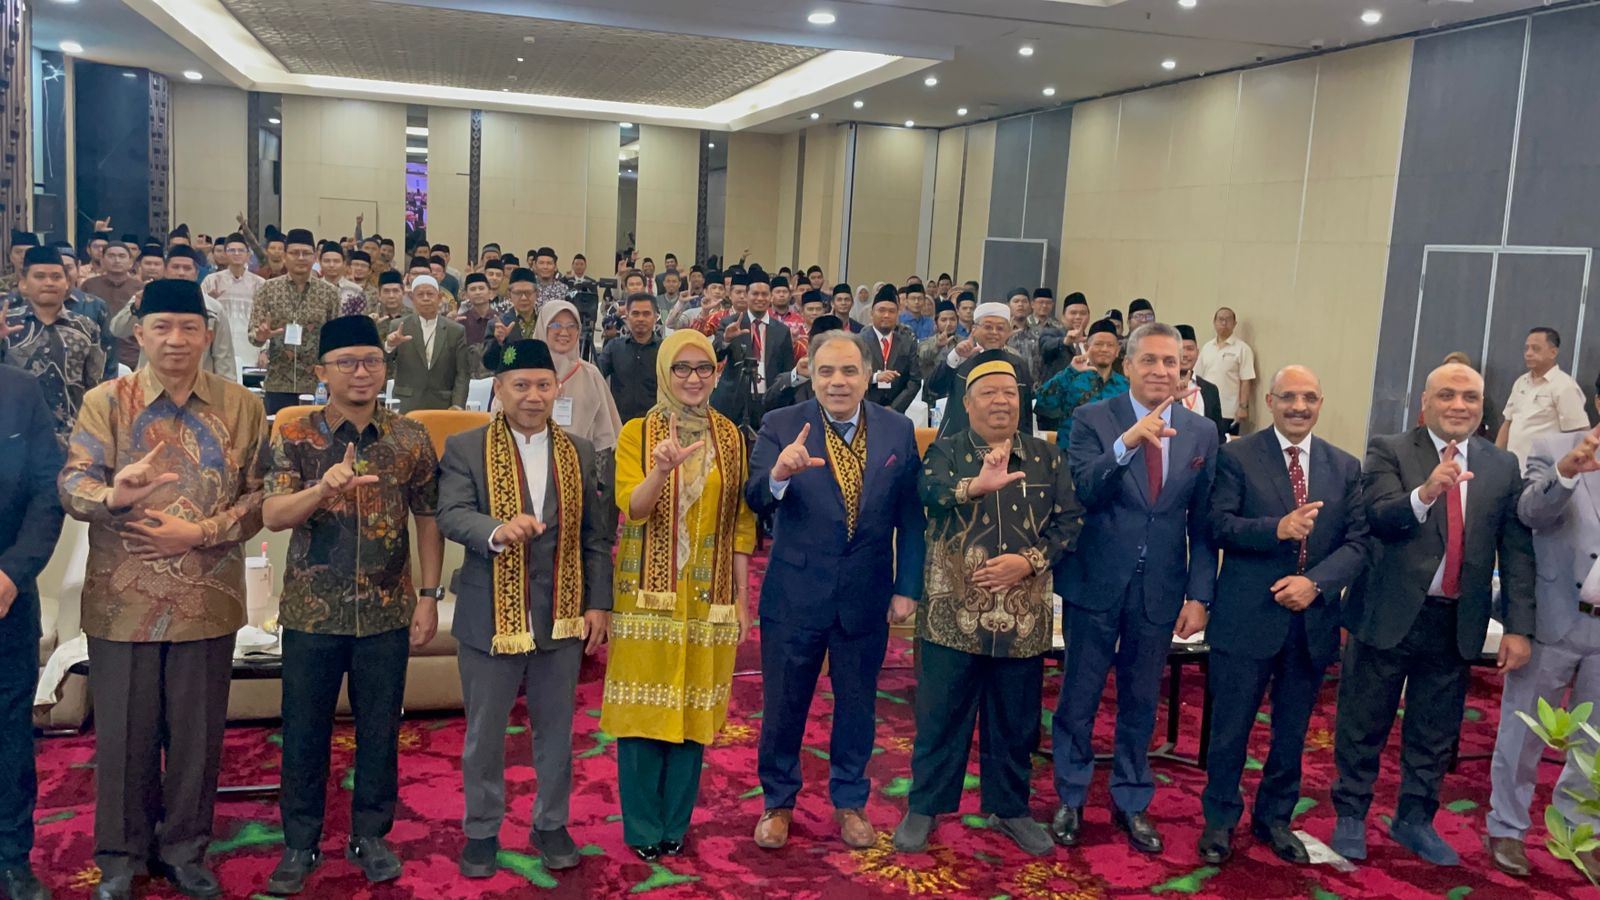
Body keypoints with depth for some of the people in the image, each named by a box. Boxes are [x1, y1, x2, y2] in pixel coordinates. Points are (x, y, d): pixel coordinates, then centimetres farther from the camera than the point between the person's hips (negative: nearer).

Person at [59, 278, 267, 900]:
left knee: (197, 732, 10)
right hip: (122, 600, 0)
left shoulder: (242, 407, 2)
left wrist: (200, 532, -14)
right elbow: (71, 482, -9)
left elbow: (260, 495, 0)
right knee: (123, 732, 10)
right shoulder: (105, 401, 0)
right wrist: (110, 495, -32)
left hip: (208, 600, 1)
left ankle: (184, 850, 28)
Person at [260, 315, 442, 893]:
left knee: (379, 731, 11)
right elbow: (272, 516, -15)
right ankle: (301, 842, 26)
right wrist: (323, 487, -34)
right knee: (304, 732, 10)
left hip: (387, 613, 1)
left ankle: (370, 835, 27)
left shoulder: (410, 438, 0)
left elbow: (427, 518, 5)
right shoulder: (293, 438, -5)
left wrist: (428, 596, 1)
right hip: (311, 612, -1)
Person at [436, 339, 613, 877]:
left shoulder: (580, 453, 5)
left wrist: (599, 603, 2)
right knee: (484, 734, 10)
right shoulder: (465, 448, -3)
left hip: (562, 616, 2)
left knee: (555, 729, 13)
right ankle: (482, 831, 27)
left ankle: (551, 825, 30)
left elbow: (597, 536, 6)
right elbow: (451, 516, -17)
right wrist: (498, 529, -37)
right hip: (489, 617, -2)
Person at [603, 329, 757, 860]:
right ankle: (642, 827, 17)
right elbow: (632, 508, -16)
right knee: (644, 708, 2)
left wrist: (742, 598, 5)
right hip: (649, 592, -2)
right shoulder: (637, 432, -2)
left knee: (692, 709, 8)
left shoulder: (729, 435, 6)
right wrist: (663, 468, -35)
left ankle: (676, 821, 23)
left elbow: (740, 522, 8)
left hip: (708, 596, 2)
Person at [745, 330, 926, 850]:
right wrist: (779, 474, -43)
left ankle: (849, 801, 37)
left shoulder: (898, 431, -3)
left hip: (866, 596, 2)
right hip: (795, 593, -2)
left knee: (857, 705, 17)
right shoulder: (782, 427, -9)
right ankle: (778, 801, 34)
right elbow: (756, 500, -21)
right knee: (783, 704, 13)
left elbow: (910, 517, 2)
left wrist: (907, 588, 0)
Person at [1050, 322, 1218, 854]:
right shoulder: (1092, 420, -5)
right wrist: (1127, 442, -32)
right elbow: (1080, 492, -19)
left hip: (1160, 590, 2)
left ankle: (1131, 803, 31)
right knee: (1078, 698, 10)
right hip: (1096, 584, -2)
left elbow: (1203, 525, 5)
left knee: (1141, 703, 14)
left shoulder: (1202, 433, 3)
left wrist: (1199, 595, 0)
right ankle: (1070, 799, 27)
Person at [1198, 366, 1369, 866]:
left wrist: (1315, 582, -15)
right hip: (1246, 617, -3)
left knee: (1292, 731, 16)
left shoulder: (1345, 467, 7)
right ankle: (1220, 819, 25)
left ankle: (1275, 818, 34)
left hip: (1313, 619, 4)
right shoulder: (1237, 456, -4)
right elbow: (1219, 526, -12)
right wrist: (1277, 528, -28)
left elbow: (1356, 543, 1)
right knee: (1231, 727, 7)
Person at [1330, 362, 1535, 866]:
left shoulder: (1503, 466, 6)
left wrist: (1518, 628, -1)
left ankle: (1415, 820, 33)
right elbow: (1378, 518, -20)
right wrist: (1425, 492, -38)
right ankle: (1350, 816, 26)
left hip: (1457, 624, 3)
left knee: (1435, 734, 15)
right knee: (1364, 726, 9)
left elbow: (1517, 553, 5)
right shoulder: (1389, 451, -5)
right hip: (1389, 616, -3)